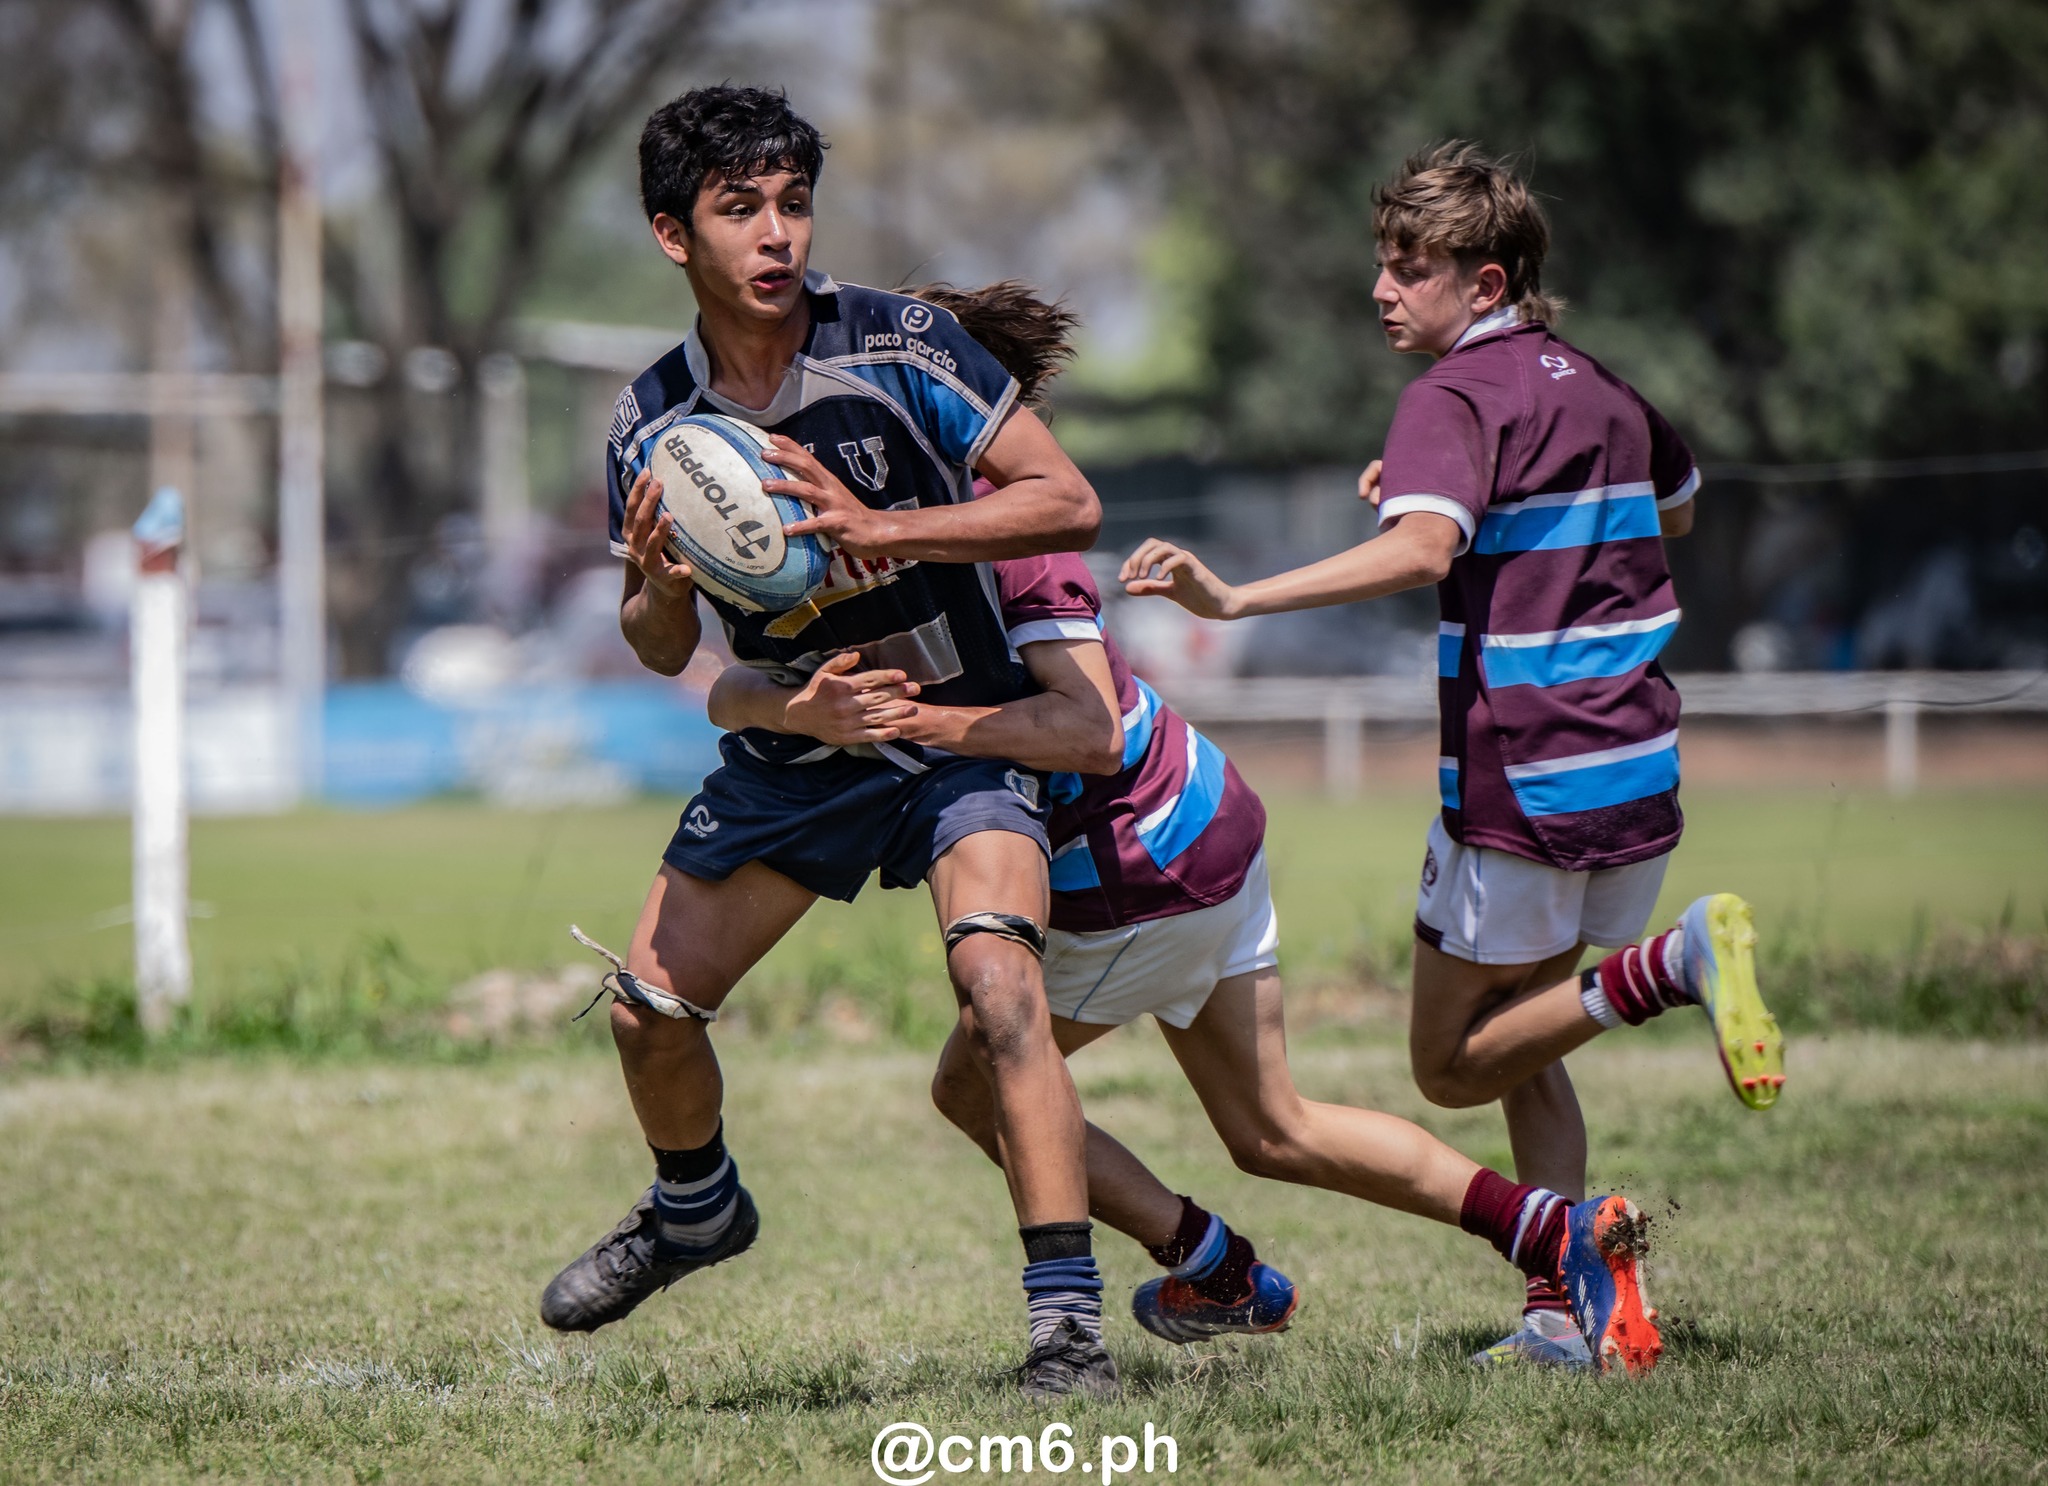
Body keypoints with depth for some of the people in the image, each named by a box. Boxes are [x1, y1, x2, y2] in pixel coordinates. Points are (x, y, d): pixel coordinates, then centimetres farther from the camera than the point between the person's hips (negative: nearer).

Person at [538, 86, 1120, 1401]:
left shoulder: (905, 345, -17)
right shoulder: (651, 423, -5)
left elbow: (1070, 504, -19)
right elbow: (665, 650, 5)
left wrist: (878, 528, -30)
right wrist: (657, 586, -19)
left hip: (957, 728, -4)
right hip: (788, 753, 5)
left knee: (999, 983, -27)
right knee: (649, 1006, 3)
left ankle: (1070, 1325, -25)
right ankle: (696, 1210, 37)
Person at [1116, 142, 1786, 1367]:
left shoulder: (1458, 394, -12)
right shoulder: (1602, 379, 12)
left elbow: (1422, 550, -31)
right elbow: (1678, 511, 32)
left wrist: (1237, 598, -39)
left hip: (1523, 782, -8)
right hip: (1641, 773, 8)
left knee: (1451, 1067, 4)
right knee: (1521, 1047, 19)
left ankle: (1672, 965, -18)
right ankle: (1559, 1313, 8)